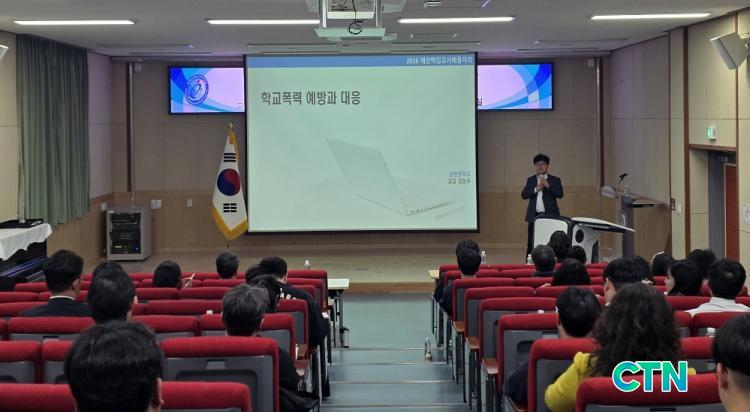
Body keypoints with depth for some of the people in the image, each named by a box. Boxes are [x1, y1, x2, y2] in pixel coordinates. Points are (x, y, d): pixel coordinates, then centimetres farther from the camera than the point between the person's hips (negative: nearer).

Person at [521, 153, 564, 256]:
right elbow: (524, 195, 2)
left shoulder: (555, 180, 5)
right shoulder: (530, 180, 13)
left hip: (550, 216, -2)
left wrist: (548, 186, -20)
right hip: (534, 216, 2)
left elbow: (560, 194, -9)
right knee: (531, 243, 2)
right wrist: (536, 189, -12)